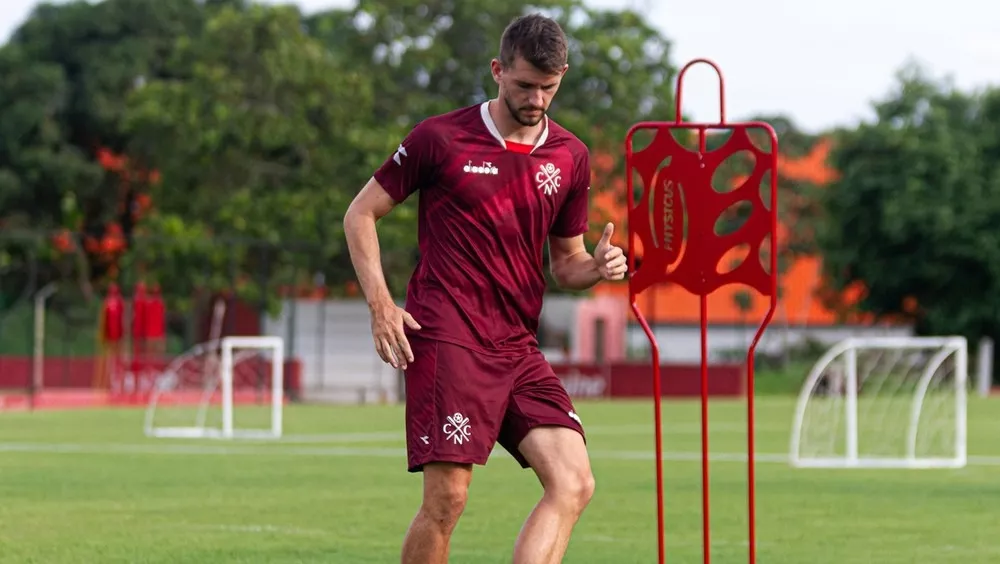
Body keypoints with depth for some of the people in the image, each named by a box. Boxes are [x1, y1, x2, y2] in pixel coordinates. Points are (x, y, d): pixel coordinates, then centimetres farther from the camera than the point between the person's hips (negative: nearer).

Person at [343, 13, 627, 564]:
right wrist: (380, 303, -6)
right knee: (447, 495, -13)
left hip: (518, 347, 5)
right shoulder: (441, 138, -1)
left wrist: (597, 267, -3)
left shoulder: (570, 157, 12)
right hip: (446, 337, -5)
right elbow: (360, 213, 6)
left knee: (573, 483, -12)